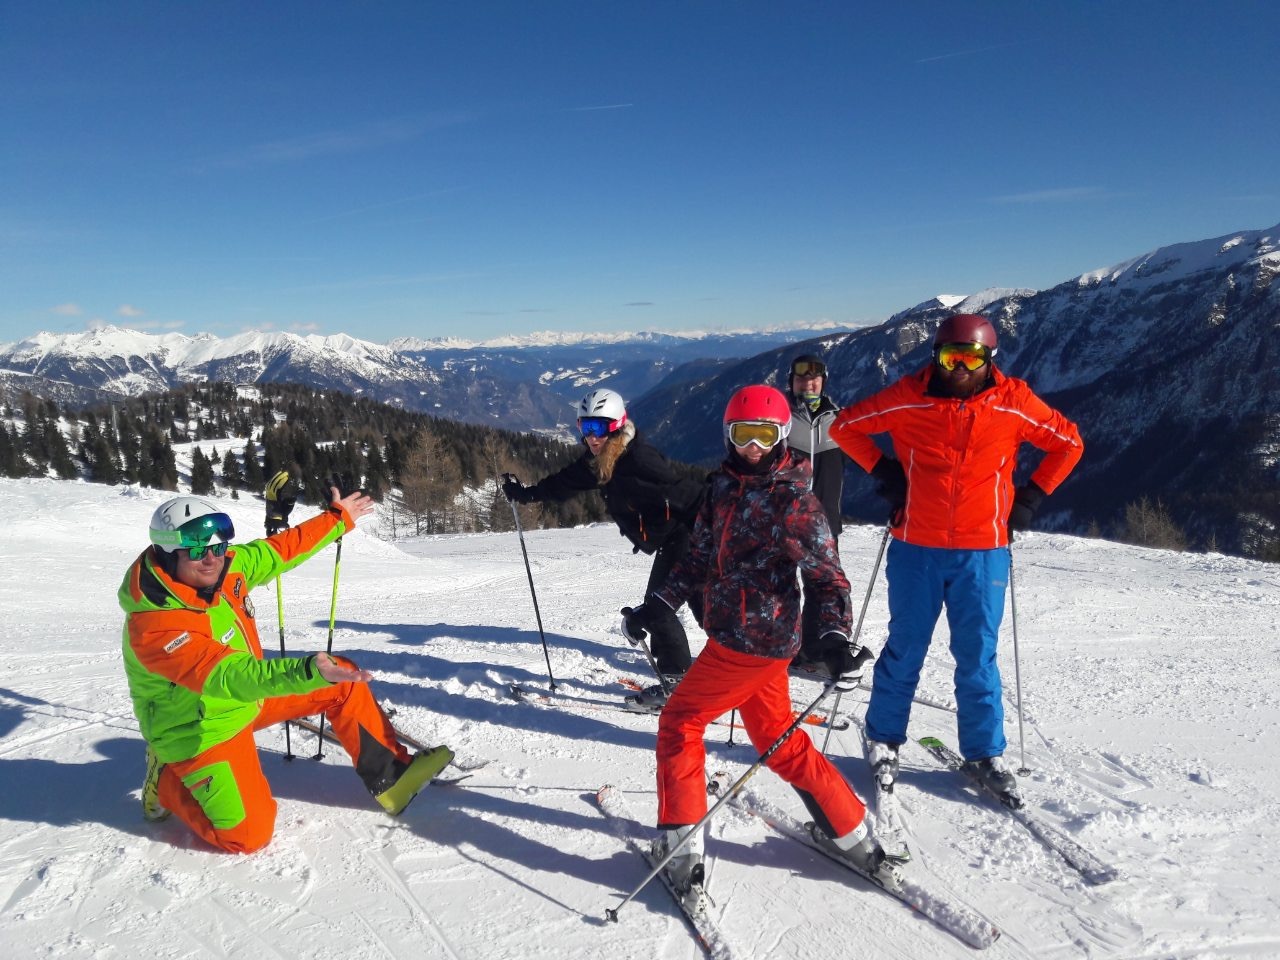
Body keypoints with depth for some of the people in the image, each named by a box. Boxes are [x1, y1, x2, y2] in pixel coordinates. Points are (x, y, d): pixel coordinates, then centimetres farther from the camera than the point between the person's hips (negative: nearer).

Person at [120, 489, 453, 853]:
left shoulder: (223, 566, -14)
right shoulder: (154, 626, -34)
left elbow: (279, 551, 3)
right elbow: (228, 676, -44)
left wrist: (338, 518, 12)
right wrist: (310, 672, -59)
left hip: (249, 694, 8)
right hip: (202, 730, -7)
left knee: (343, 683, 1)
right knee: (248, 834, -11)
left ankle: (392, 774, 12)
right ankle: (167, 784, 13)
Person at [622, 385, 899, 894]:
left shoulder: (794, 501, -14)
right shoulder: (723, 485, 7)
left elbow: (827, 578, -12)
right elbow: (702, 558, 14)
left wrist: (835, 638, -25)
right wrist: (660, 602, 6)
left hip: (754, 639, -8)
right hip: (733, 633, 8)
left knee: (679, 722, 1)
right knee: (778, 740, 18)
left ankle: (681, 847, 13)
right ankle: (853, 836, 31)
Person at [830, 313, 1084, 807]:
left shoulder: (1013, 403, -2)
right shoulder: (908, 397, -4)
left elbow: (1068, 442, 12)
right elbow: (845, 425, 6)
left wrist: (1031, 497, 5)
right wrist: (883, 470, -1)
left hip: (983, 552, 1)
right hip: (916, 548, 0)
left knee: (977, 656, 8)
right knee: (904, 650, 9)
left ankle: (985, 753, 26)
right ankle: (883, 740, 26)